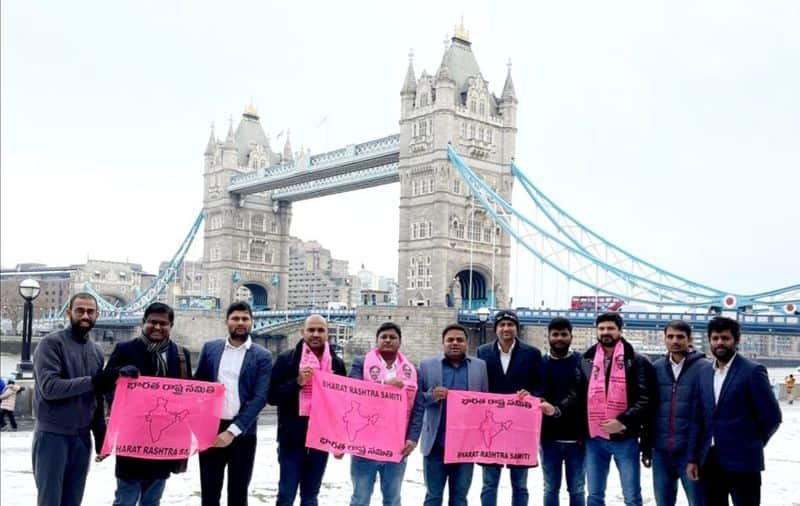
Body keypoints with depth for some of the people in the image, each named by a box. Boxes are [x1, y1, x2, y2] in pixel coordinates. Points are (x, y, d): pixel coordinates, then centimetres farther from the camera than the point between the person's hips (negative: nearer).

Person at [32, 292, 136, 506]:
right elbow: (49, 387, -19)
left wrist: (101, 433, 13)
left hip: (82, 437, 6)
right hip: (52, 435, -6)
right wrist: (92, 381, -24)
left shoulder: (97, 351, 11)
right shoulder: (52, 343, -8)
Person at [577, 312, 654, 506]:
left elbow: (645, 398, -9)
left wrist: (623, 421, -19)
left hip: (625, 438, -3)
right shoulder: (586, 361, 8)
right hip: (594, 438, 3)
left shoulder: (637, 361, -2)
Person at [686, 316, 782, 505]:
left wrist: (752, 446, 3)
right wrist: (693, 458, 7)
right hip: (710, 461, 5)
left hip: (742, 461, -5)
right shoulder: (705, 375, 11)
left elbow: (772, 417, -7)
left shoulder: (752, 371, -7)